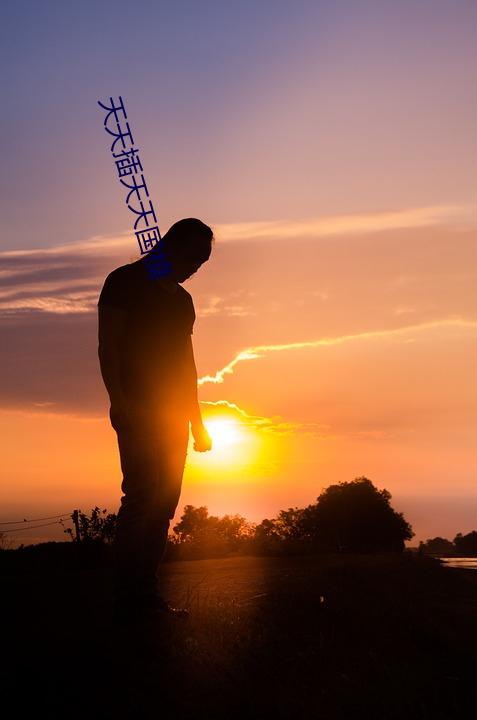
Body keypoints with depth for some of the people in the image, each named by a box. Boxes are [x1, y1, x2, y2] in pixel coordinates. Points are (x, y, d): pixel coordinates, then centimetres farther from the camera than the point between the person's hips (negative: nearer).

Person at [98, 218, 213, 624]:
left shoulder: (181, 299, 22)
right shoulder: (126, 281, 2)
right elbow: (108, 344, -7)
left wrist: (196, 420, 19)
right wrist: (118, 400, -18)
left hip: (174, 414, 7)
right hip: (139, 409, -7)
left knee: (164, 502, 2)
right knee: (142, 494, -16)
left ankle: (147, 597, 5)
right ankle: (129, 601, -14)